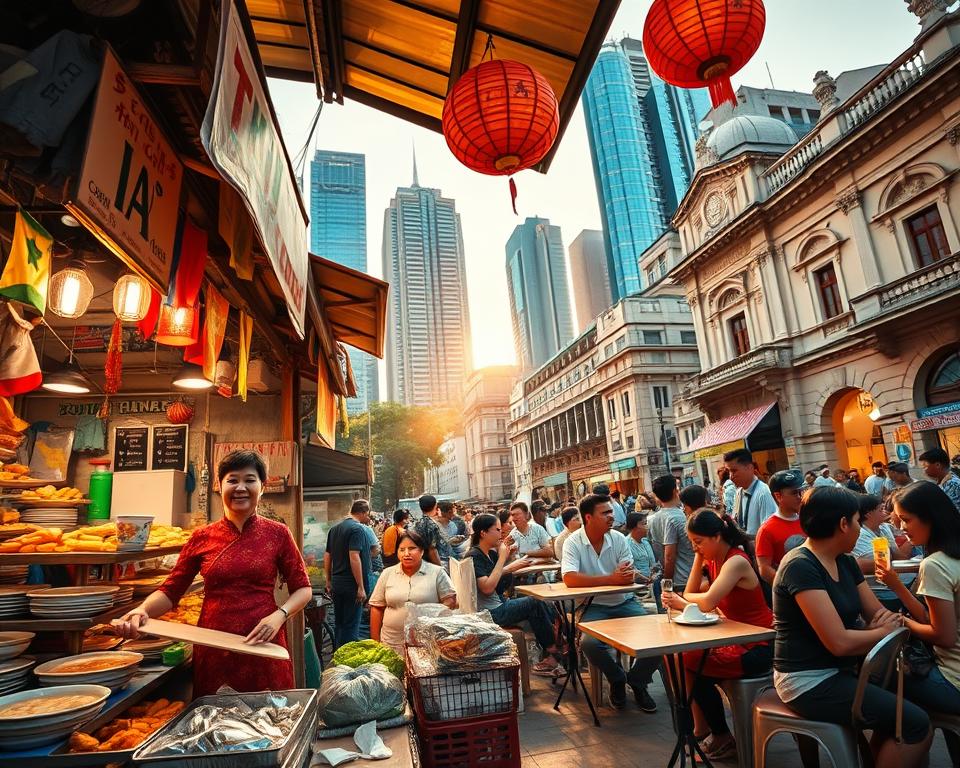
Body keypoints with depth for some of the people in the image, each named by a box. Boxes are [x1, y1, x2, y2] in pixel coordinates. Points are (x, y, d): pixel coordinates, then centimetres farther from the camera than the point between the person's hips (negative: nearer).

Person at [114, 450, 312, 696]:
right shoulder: (202, 537, 2)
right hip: (212, 649, 2)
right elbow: (170, 590, 3)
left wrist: (279, 615, -15)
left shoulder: (277, 533, -3)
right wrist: (142, 610, -16)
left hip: (262, 645, -1)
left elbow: (303, 588, 1)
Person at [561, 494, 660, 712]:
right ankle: (617, 679, 6)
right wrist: (611, 579, -28)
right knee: (589, 643, -29)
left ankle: (637, 680, 14)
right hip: (594, 607, -3)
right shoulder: (573, 542, -11)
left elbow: (629, 577, -6)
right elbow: (569, 578, -26)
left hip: (624, 603, 3)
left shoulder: (619, 538, 0)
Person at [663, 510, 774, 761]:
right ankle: (701, 729, 16)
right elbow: (691, 594, 1)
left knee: (693, 665, -17)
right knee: (681, 658, 1)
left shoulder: (736, 562, -23)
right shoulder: (714, 561, 5)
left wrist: (683, 602, -13)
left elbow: (708, 602, -33)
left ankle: (723, 737, 6)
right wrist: (699, 559, -4)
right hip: (736, 640, 9)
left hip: (757, 647, -9)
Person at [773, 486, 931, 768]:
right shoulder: (800, 567, -23)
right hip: (810, 681, -9)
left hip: (840, 671, 9)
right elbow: (839, 642, -24)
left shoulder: (845, 562, 6)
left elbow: (876, 612, 11)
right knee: (916, 724, -13)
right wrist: (885, 631, -8)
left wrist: (888, 618, -11)